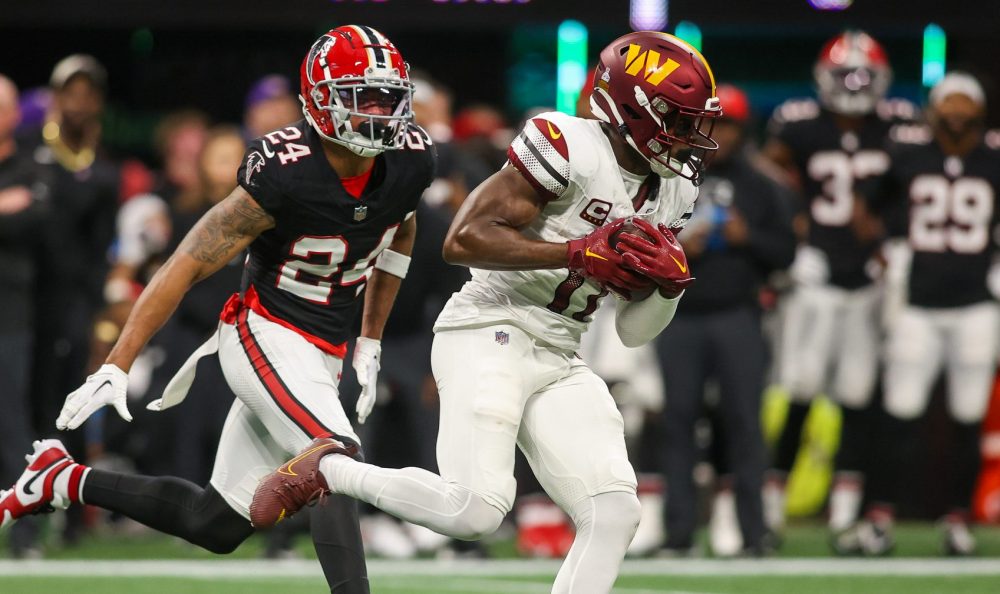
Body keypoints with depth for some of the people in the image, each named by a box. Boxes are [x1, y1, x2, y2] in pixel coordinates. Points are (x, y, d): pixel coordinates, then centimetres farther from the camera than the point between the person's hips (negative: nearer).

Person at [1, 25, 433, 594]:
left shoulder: (411, 160, -7)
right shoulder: (285, 174, -25)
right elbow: (186, 268, -20)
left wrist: (370, 344, 16)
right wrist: (115, 370, -21)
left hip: (321, 356, 7)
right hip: (266, 338, -7)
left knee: (217, 526, 11)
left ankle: (65, 482, 28)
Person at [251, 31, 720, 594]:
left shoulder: (671, 192, 12)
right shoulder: (571, 147, -14)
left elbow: (635, 330, 17)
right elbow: (465, 240, -18)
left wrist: (670, 285, -5)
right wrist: (581, 253, -21)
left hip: (560, 360, 8)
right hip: (490, 335, -8)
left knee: (614, 515, -8)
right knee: (475, 510, -22)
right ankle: (329, 468, 3)